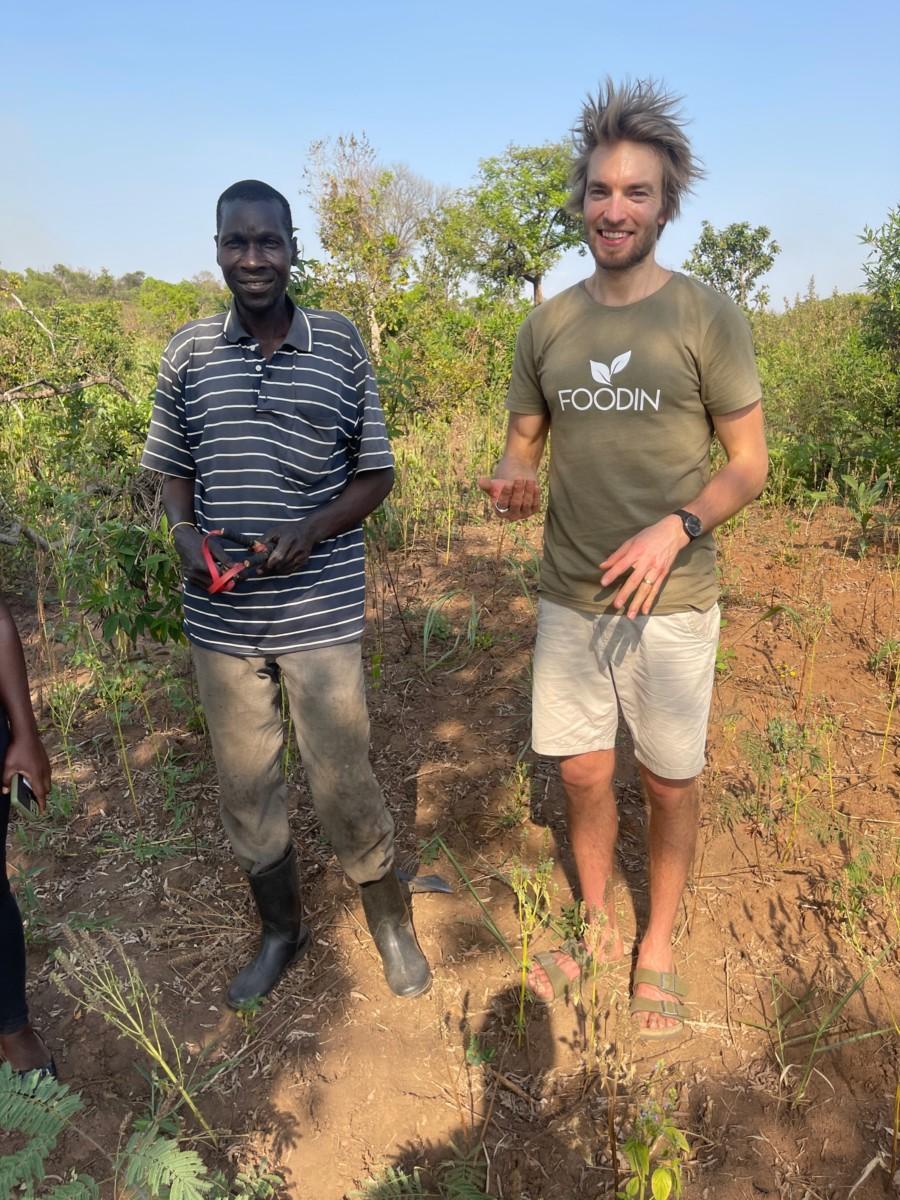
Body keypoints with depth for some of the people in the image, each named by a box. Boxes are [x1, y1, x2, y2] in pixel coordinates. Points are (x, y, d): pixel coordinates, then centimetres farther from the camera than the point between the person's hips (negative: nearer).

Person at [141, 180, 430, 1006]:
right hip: (220, 616, 3)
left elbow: (376, 473, 1)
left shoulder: (340, 343, -3)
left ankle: (393, 924, 34)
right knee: (244, 785, 15)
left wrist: (313, 531, -16)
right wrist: (187, 535, -10)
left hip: (321, 611, -2)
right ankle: (281, 931, 40)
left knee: (343, 782, 7)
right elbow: (174, 471, 11)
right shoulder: (189, 351, 2)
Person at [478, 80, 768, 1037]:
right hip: (569, 601, 3)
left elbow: (749, 464, -5)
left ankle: (658, 945, 37)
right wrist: (511, 478, -13)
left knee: (669, 785, 12)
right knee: (582, 775, 15)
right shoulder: (545, 326, 3)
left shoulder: (707, 318, -8)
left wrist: (675, 528, -23)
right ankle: (596, 920, 41)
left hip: (671, 606, -3)